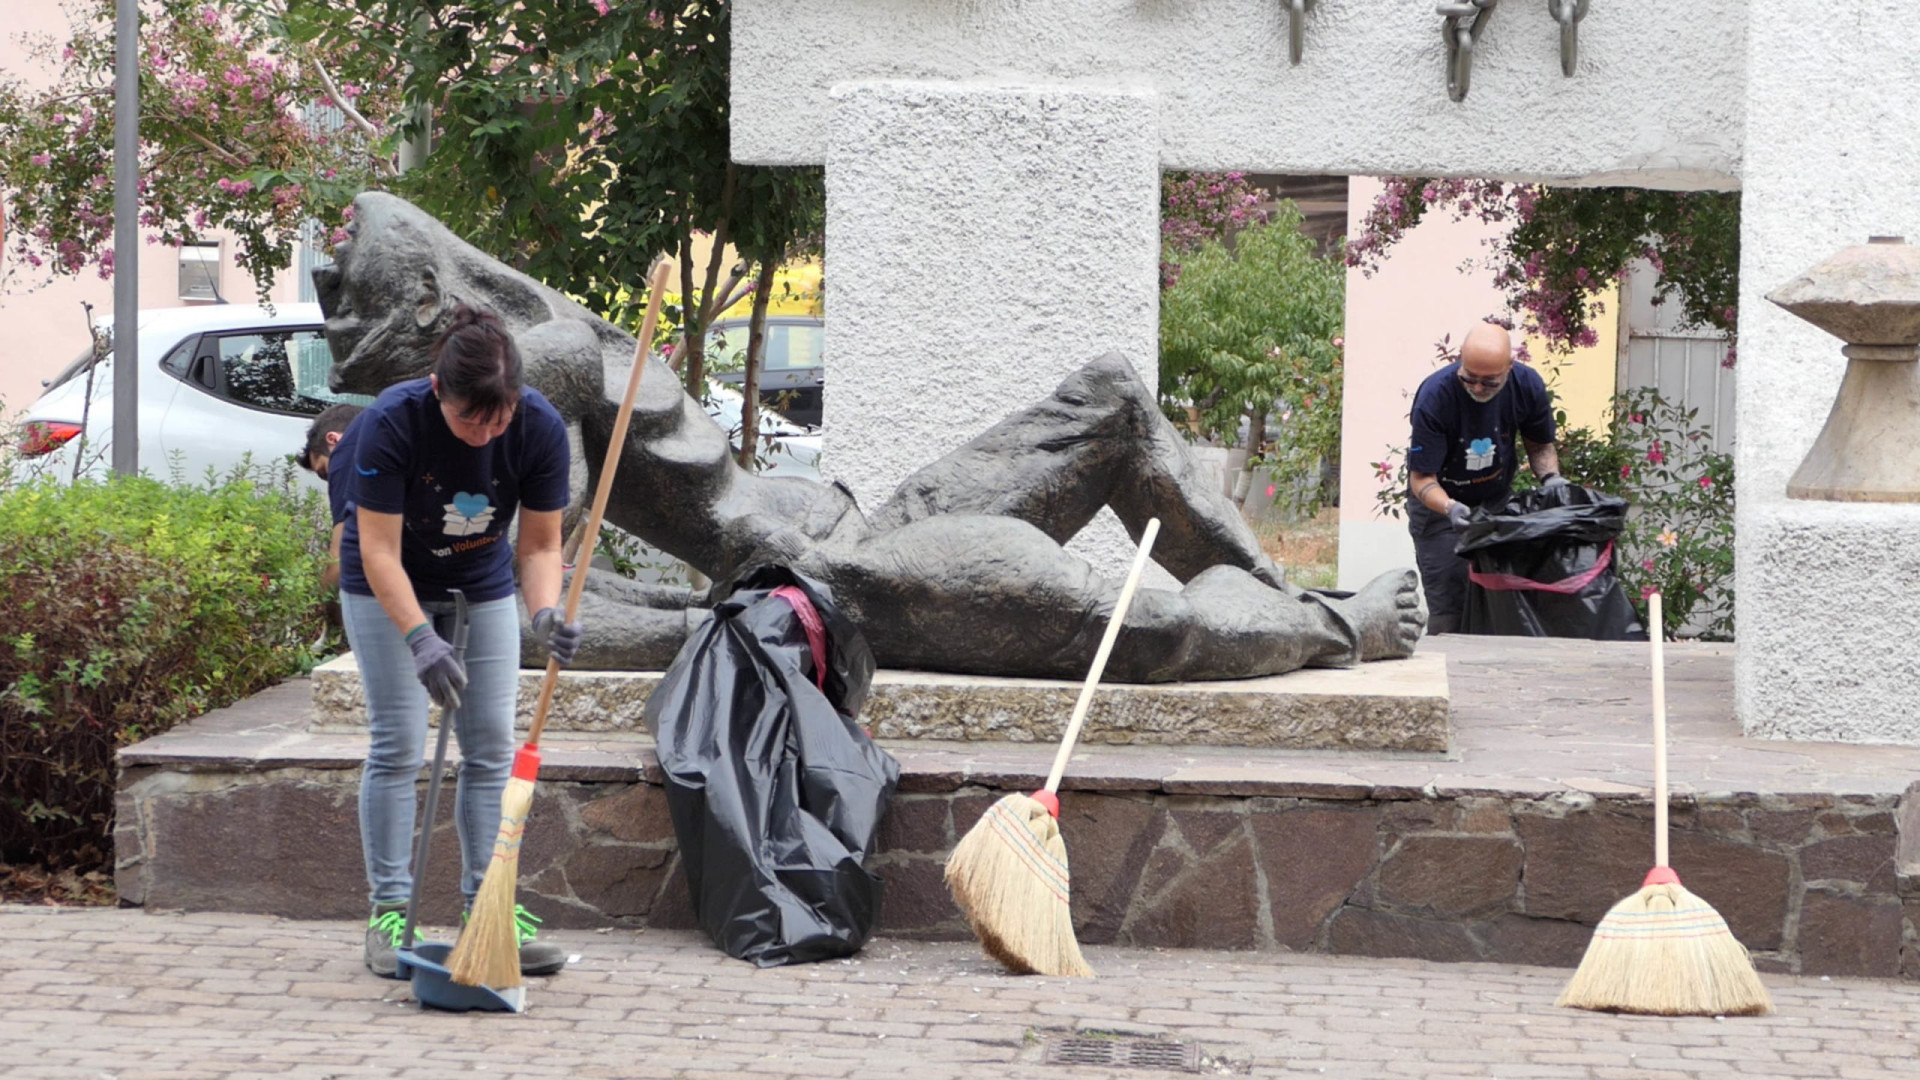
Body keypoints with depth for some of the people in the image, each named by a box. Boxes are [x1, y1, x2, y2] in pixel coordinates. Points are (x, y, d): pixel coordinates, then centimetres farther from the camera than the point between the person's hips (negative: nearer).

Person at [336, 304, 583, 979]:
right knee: (398, 747, -8)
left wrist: (547, 613, -36)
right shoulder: (392, 420, -33)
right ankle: (388, 913, -2)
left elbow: (539, 545, -17)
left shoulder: (539, 428, -25)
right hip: (389, 587, -3)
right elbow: (379, 551, -29)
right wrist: (420, 639, -40)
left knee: (492, 747, 0)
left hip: (483, 586, 3)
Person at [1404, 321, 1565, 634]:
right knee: (1448, 609, -11)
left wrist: (1550, 477, -18)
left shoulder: (1527, 385, -15)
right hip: (1439, 504, -4)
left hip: (1498, 499, 4)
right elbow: (1421, 478, -23)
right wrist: (1450, 508, -43)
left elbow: (1540, 445, 3)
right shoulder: (1434, 396, -27)